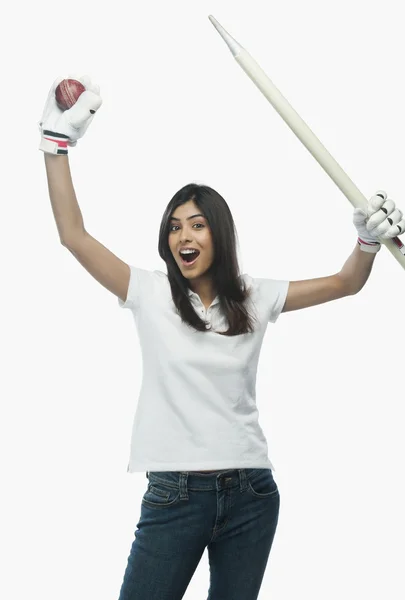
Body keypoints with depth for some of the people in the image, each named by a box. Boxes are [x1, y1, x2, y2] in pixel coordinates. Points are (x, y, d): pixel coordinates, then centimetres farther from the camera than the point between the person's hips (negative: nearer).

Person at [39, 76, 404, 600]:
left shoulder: (255, 298, 8)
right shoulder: (150, 294, 2)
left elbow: (343, 284, 13)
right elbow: (73, 235, -4)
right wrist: (57, 141, -7)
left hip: (250, 495, 2)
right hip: (173, 493, -2)